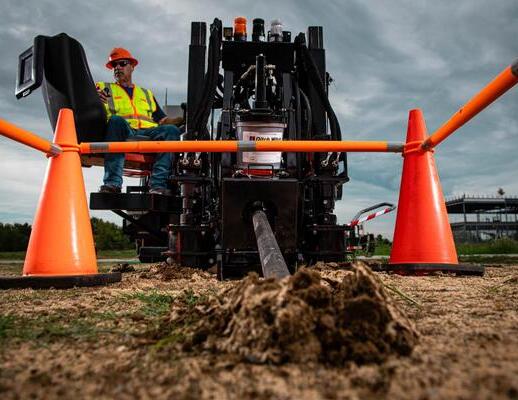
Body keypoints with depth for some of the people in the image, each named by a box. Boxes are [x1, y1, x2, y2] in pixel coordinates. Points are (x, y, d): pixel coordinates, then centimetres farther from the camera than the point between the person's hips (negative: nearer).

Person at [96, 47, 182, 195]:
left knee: (171, 130, -26)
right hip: (120, 130, -2)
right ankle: (112, 183, -43)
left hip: (147, 132, 2)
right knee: (116, 120, -36)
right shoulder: (103, 88, 26)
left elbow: (162, 119, 25)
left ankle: (158, 185, -39)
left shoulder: (146, 94, 34)